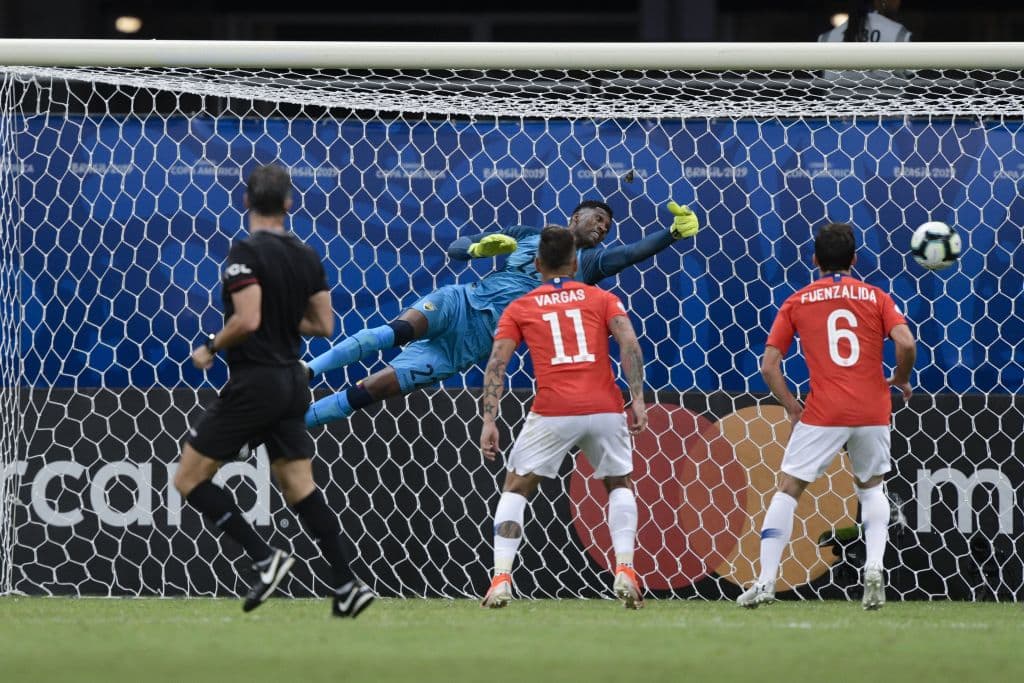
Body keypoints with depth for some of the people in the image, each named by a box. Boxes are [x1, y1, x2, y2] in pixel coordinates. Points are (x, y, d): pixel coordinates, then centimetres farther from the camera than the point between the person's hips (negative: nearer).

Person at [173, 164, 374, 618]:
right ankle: (347, 587, 3)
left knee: (189, 479, 0)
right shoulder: (307, 257, 7)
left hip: (253, 384, -7)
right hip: (292, 383, 7)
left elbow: (247, 320, -24)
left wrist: (210, 348, -8)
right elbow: (324, 325, 10)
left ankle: (265, 559, -8)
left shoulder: (246, 253, -14)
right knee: (300, 488, 11)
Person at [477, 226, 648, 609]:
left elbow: (496, 365, 3)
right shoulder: (601, 299, 15)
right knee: (620, 484, 23)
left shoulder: (519, 309, 15)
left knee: (515, 489, 13)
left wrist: (489, 422, 0)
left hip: (552, 412, -1)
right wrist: (637, 399, -5)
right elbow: (629, 344, -1)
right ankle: (625, 571, 5)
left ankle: (501, 580, -1)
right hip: (604, 409, 1)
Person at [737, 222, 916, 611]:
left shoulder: (796, 303, 8)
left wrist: (791, 408, 11)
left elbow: (769, 365, 2)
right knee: (871, 487, 23)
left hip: (823, 414, -2)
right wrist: (901, 379, 10)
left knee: (788, 488, 6)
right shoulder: (875, 297, 7)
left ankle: (766, 582, -3)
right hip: (872, 411, 2)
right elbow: (906, 344, -8)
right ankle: (874, 568, 2)